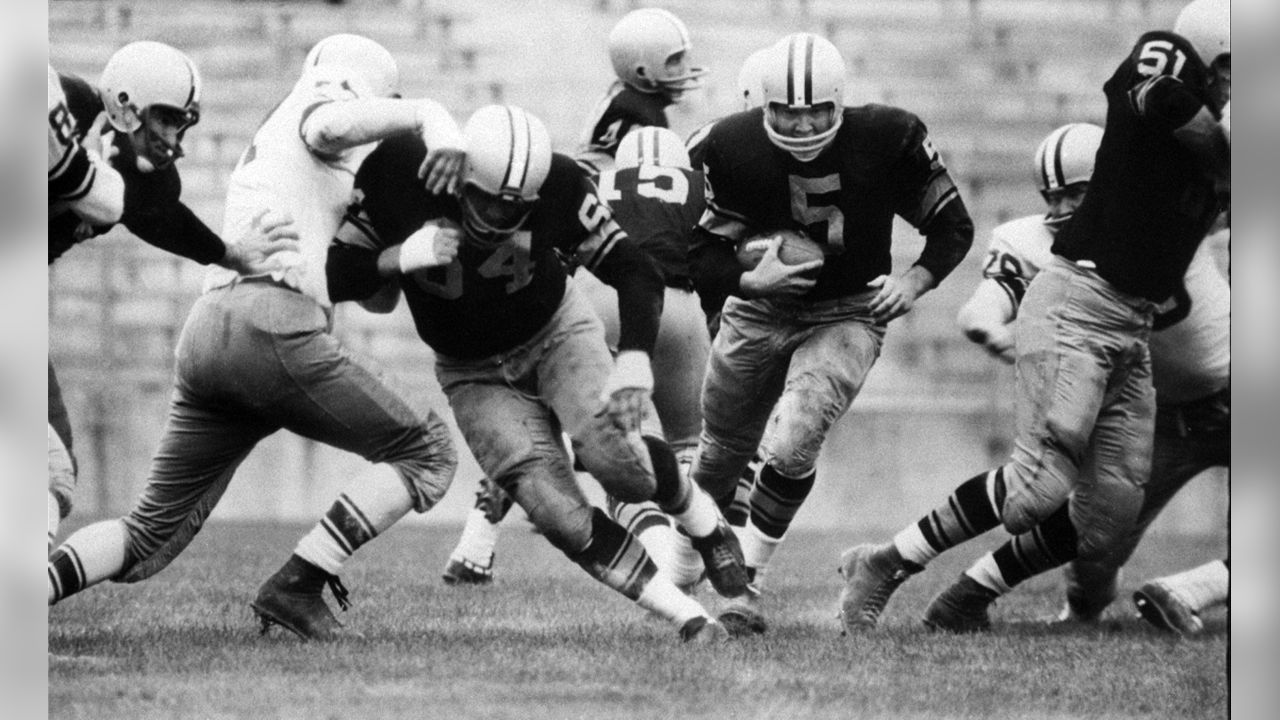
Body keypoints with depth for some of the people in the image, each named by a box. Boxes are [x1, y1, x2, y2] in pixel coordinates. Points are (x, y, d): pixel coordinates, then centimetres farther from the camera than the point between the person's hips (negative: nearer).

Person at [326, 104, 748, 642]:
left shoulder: (556, 186, -24)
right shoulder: (401, 174, -25)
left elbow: (634, 271, -16)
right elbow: (333, 276, -18)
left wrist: (634, 360, -31)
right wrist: (397, 259, -37)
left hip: (555, 332, 0)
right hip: (474, 371, 0)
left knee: (613, 457, -28)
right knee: (558, 513, -19)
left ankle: (706, 526, 4)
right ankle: (687, 617, -10)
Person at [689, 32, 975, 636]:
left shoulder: (887, 140, -19)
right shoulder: (734, 148, -17)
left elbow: (953, 227, -6)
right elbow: (704, 257, -10)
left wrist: (915, 281, -22)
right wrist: (750, 280, -30)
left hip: (846, 316, -2)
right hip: (758, 310, 2)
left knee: (790, 447, -24)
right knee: (720, 459, 15)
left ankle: (746, 587, -9)